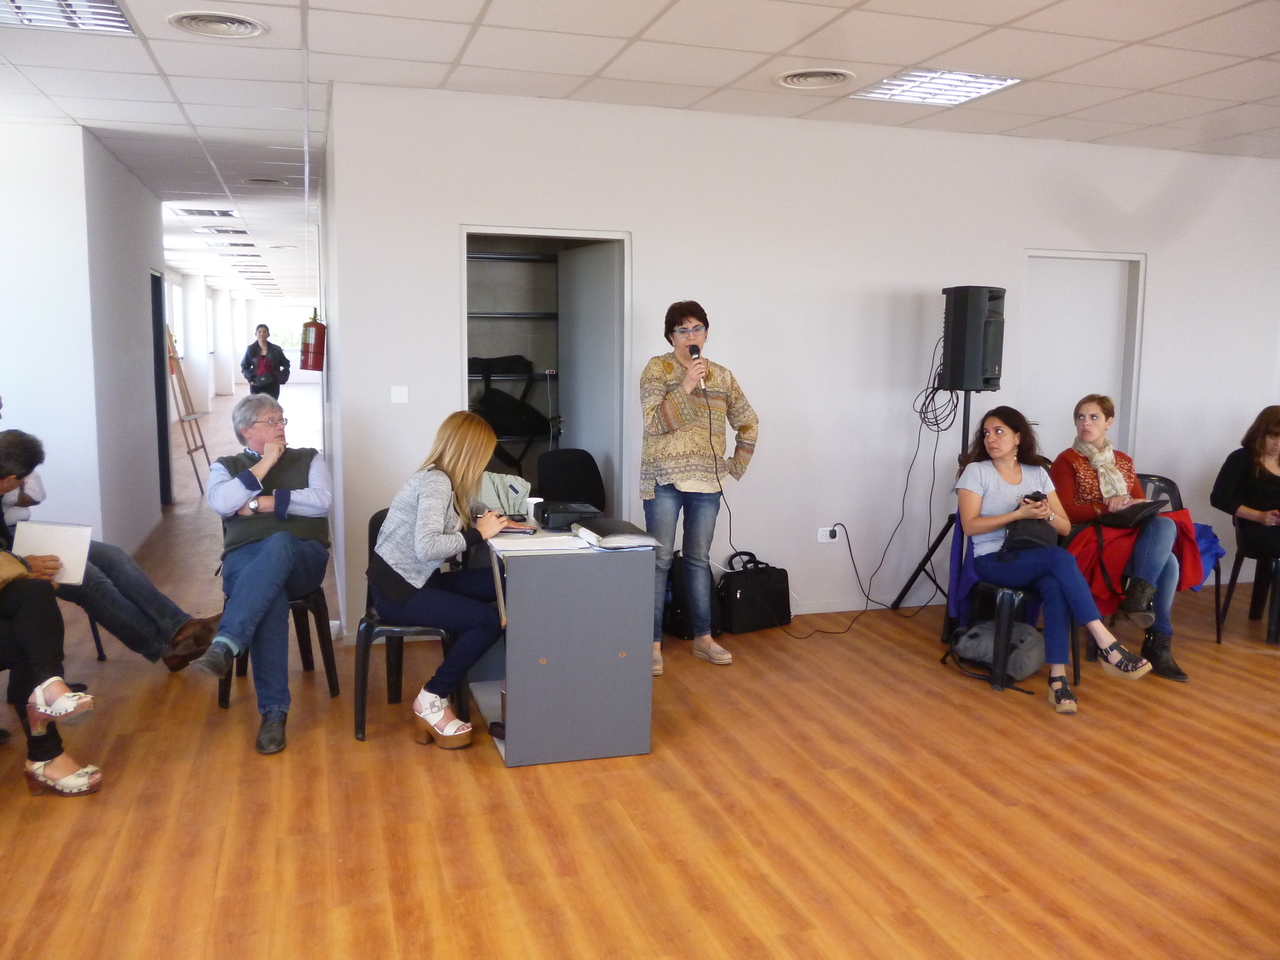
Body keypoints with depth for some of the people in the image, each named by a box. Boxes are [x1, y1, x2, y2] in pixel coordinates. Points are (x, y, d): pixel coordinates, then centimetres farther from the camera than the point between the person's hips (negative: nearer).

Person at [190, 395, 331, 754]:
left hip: (302, 556, 0)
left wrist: (262, 503, -2)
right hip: (245, 558, 0)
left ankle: (224, 646, -52)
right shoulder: (226, 466, 22)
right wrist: (265, 464, -1)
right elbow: (221, 503, -3)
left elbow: (322, 501, 0)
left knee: (278, 544, -39)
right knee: (270, 595, -37)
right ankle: (273, 711, -39)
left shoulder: (308, 458, 21)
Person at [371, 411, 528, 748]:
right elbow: (427, 547, -30)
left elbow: (448, 530, 9)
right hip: (397, 590, -9)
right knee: (489, 620, -19)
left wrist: (488, 522, -6)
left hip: (416, 581, 9)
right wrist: (479, 533, -20)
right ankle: (432, 701, -5)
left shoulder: (440, 479, 10)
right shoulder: (435, 482, -19)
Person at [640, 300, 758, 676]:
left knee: (699, 559, 12)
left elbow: (747, 422, 19)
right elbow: (654, 422, -14)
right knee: (659, 560, -3)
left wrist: (738, 464, 11)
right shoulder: (657, 368, -2)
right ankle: (653, 643, 3)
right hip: (665, 480, -4)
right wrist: (686, 387, -21)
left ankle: (703, 637, 21)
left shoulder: (722, 375, 10)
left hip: (707, 482, 4)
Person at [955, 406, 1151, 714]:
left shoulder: (1038, 473, 15)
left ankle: (1058, 678, -38)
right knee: (1061, 559, -32)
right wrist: (1019, 514, -16)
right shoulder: (975, 471, 4)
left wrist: (1047, 515, -9)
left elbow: (1065, 528, 14)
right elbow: (970, 525, -8)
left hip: (1036, 559, 4)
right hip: (993, 561, -4)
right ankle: (1108, 646, -33)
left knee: (1055, 586, -34)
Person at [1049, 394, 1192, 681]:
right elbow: (1065, 511, -6)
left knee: (1164, 525, -30)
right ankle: (1158, 643, -23)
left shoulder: (1123, 461, 23)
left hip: (1131, 533, 5)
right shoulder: (1067, 460, 5)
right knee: (1167, 561, -26)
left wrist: (1136, 506, -8)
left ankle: (1137, 598, -32)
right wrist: (1107, 507, -20)